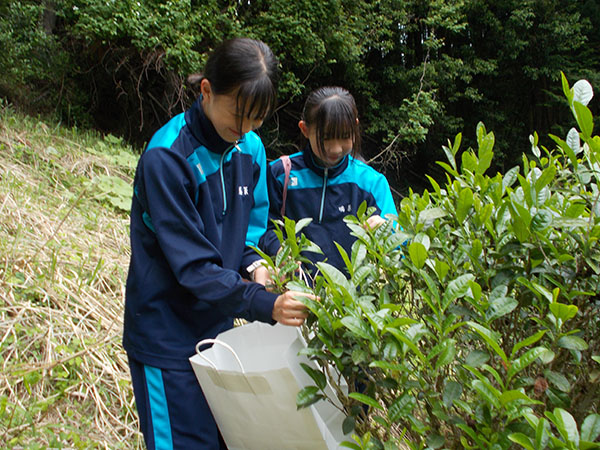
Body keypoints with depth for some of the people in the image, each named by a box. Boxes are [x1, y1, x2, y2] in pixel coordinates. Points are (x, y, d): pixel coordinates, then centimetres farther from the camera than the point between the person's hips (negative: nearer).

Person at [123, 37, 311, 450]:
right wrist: (265, 305, -33)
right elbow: (192, 264, -24)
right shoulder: (166, 157, -23)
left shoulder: (250, 148, -2)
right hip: (168, 336, -6)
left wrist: (254, 264, -11)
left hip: (217, 325, 7)